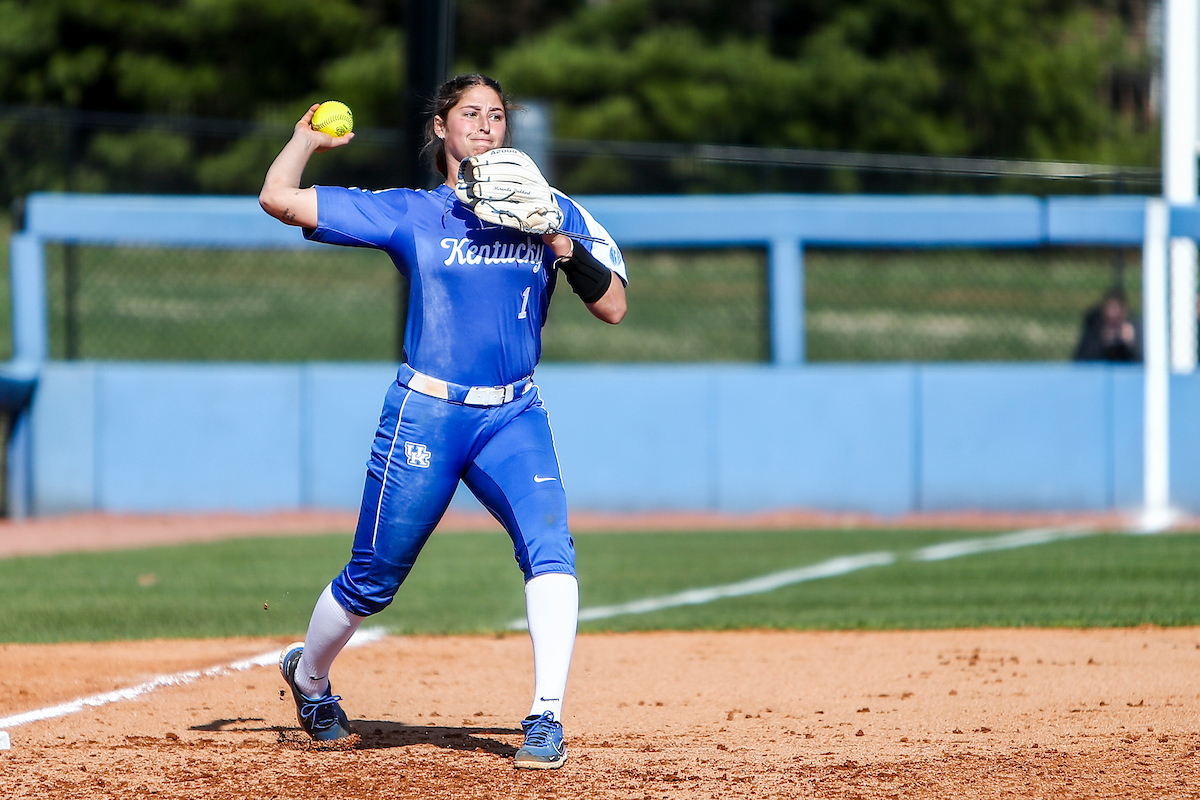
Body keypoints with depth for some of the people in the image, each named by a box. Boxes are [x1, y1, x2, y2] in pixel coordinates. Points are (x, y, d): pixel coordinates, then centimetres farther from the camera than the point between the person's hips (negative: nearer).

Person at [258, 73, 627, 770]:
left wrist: (567, 246, -13)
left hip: (515, 417, 1)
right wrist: (308, 138, 14)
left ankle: (547, 720, -24)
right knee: (373, 580, 7)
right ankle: (309, 676, 36)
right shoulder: (411, 213, 4)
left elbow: (613, 307, 1)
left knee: (550, 549, -23)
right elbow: (278, 197, 0)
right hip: (425, 416, -1)